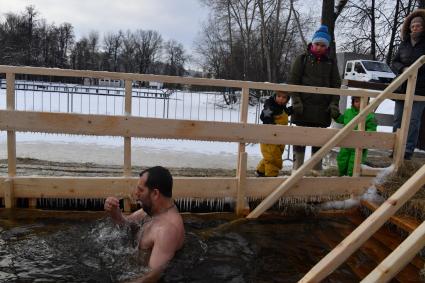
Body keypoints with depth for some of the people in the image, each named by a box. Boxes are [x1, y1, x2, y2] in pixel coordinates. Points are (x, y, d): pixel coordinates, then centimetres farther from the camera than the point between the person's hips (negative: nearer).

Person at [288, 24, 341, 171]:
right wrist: (296, 100, -11)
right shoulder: (302, 59, 4)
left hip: (323, 108, 2)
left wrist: (334, 104, -3)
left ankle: (317, 170, 18)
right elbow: (293, 81, -1)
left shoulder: (331, 63, 11)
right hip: (303, 106, -2)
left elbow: (336, 85, 10)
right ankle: (297, 169, 9)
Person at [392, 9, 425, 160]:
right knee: (398, 119, 5)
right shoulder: (404, 43, 12)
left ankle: (408, 150, -4)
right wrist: (403, 69, -11)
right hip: (402, 87, 4)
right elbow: (394, 62, 8)